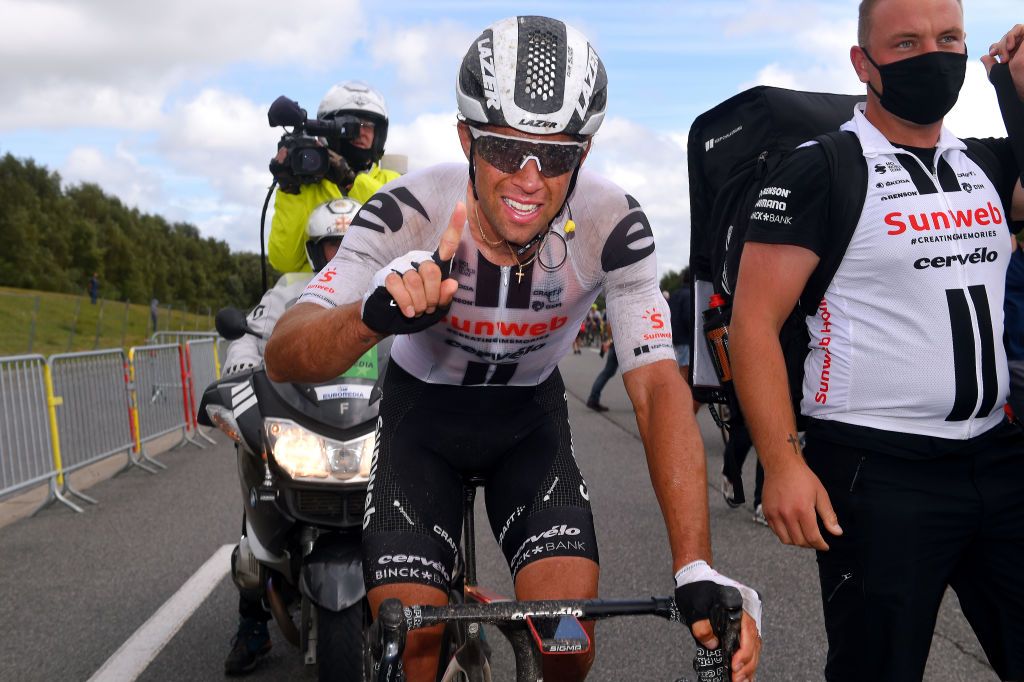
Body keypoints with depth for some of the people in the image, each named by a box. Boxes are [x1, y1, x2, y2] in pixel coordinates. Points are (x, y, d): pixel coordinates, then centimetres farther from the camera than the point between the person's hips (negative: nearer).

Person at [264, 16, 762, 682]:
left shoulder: (613, 226, -26)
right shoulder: (409, 214, -29)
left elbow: (658, 388, -27)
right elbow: (284, 357, -35)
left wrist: (699, 574, -37)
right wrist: (375, 315, -59)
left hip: (531, 415, 1)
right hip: (422, 412, -1)